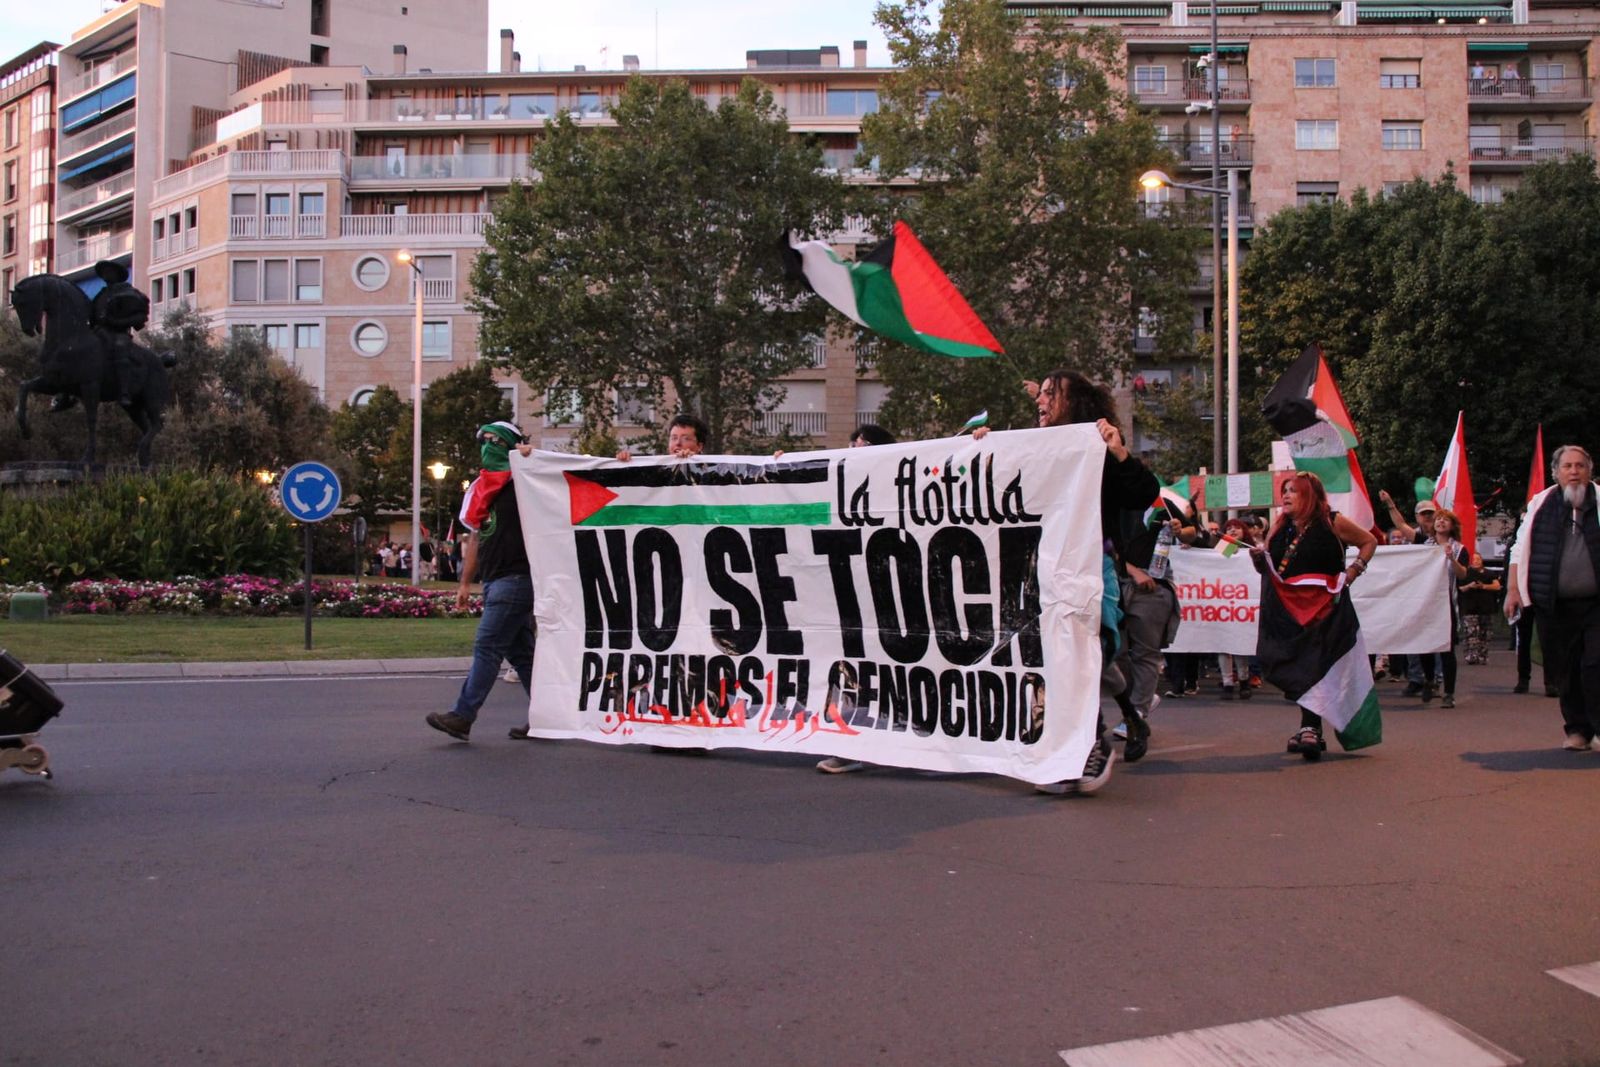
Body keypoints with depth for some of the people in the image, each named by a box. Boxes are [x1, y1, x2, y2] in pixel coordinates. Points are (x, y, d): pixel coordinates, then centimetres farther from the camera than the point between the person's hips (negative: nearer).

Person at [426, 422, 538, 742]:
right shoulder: (481, 490, 17)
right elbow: (476, 538, 21)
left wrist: (532, 457, -20)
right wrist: (466, 582, 20)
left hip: (514, 579, -9)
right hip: (495, 581, 9)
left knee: (487, 648, -8)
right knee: (519, 651, 10)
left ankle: (463, 716, -5)